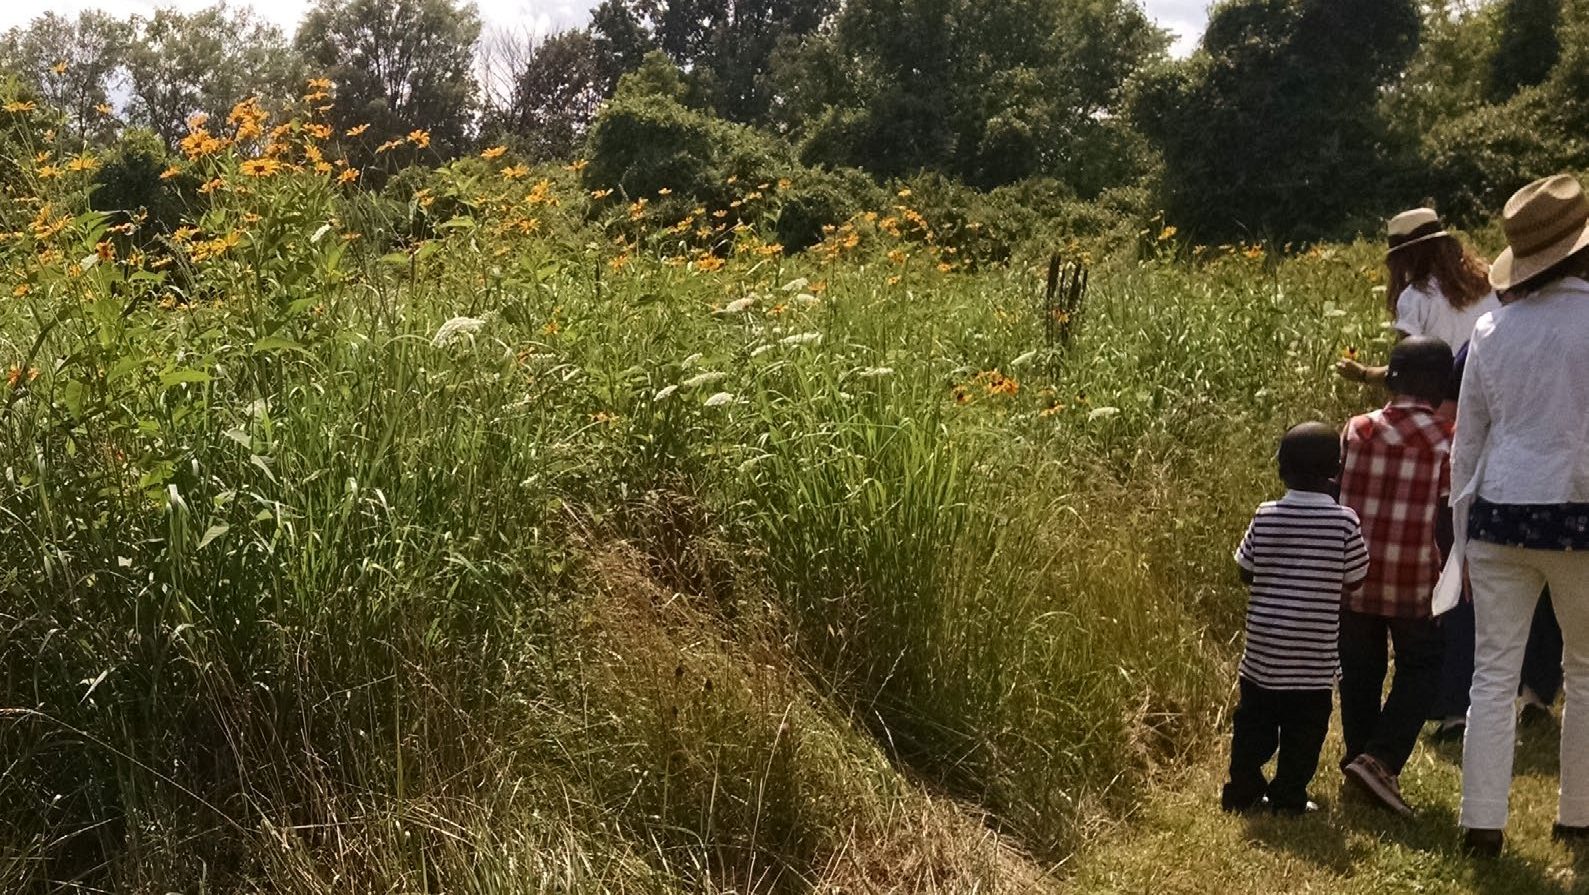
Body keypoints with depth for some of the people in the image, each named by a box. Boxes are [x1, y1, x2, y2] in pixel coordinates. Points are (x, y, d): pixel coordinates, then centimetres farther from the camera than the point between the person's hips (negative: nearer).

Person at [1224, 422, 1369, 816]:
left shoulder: (1266, 516, -6)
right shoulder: (1344, 521, -10)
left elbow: (1246, 572, 1)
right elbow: (1353, 580, -3)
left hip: (1264, 647, 2)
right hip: (1314, 653, -2)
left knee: (1254, 722, 14)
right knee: (1303, 730, 10)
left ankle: (1243, 789, 20)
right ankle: (1289, 795, 14)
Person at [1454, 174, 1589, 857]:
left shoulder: (1493, 330, 3)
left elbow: (1467, 442, 8)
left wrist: (1463, 532, 17)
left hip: (1501, 513, 2)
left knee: (1493, 673, 6)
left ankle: (1482, 822, 6)